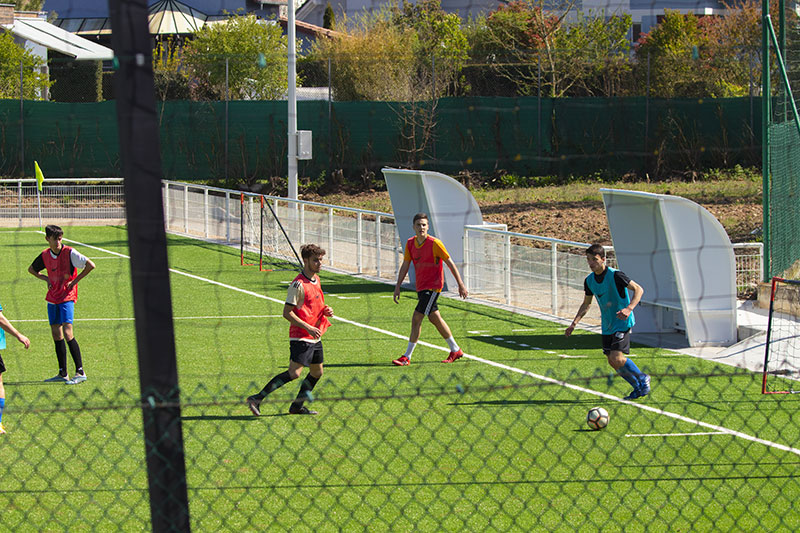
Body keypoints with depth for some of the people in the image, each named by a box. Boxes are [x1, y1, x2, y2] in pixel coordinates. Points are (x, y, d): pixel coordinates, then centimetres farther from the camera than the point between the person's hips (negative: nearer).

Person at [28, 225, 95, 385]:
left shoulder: (69, 253, -12)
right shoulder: (45, 255, 5)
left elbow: (90, 265, -13)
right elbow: (31, 269, 23)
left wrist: (74, 281, -11)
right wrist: (46, 279, 6)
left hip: (67, 297, -6)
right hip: (52, 298, 6)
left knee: (67, 332, -16)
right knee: (56, 334, 8)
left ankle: (80, 372, -13)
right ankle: (62, 374, 15)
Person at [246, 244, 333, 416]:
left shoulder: (316, 279, 12)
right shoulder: (298, 284, -16)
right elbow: (287, 312, -18)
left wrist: (326, 311, 7)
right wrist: (308, 327, -22)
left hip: (315, 336, 9)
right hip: (300, 337, -9)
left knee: (317, 372, 12)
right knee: (294, 373, -18)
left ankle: (297, 406, 23)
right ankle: (257, 399, -17)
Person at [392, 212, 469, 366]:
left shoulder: (435, 244, -14)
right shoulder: (410, 243, 4)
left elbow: (450, 263, -8)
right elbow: (405, 265, 10)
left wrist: (461, 284, -7)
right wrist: (397, 287, 4)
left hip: (433, 287, -7)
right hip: (421, 287, 7)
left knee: (416, 318, -13)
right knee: (434, 318, 16)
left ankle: (407, 357, -10)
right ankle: (455, 350, 30)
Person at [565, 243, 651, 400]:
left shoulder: (615, 275, -17)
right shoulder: (589, 281, 4)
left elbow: (638, 289, -14)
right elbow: (586, 304, 18)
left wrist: (629, 309, -28)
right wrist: (574, 323, 6)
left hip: (622, 323, -7)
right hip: (607, 326, 7)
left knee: (616, 358, -19)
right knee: (612, 362, 5)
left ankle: (642, 378, 5)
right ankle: (638, 388, 22)